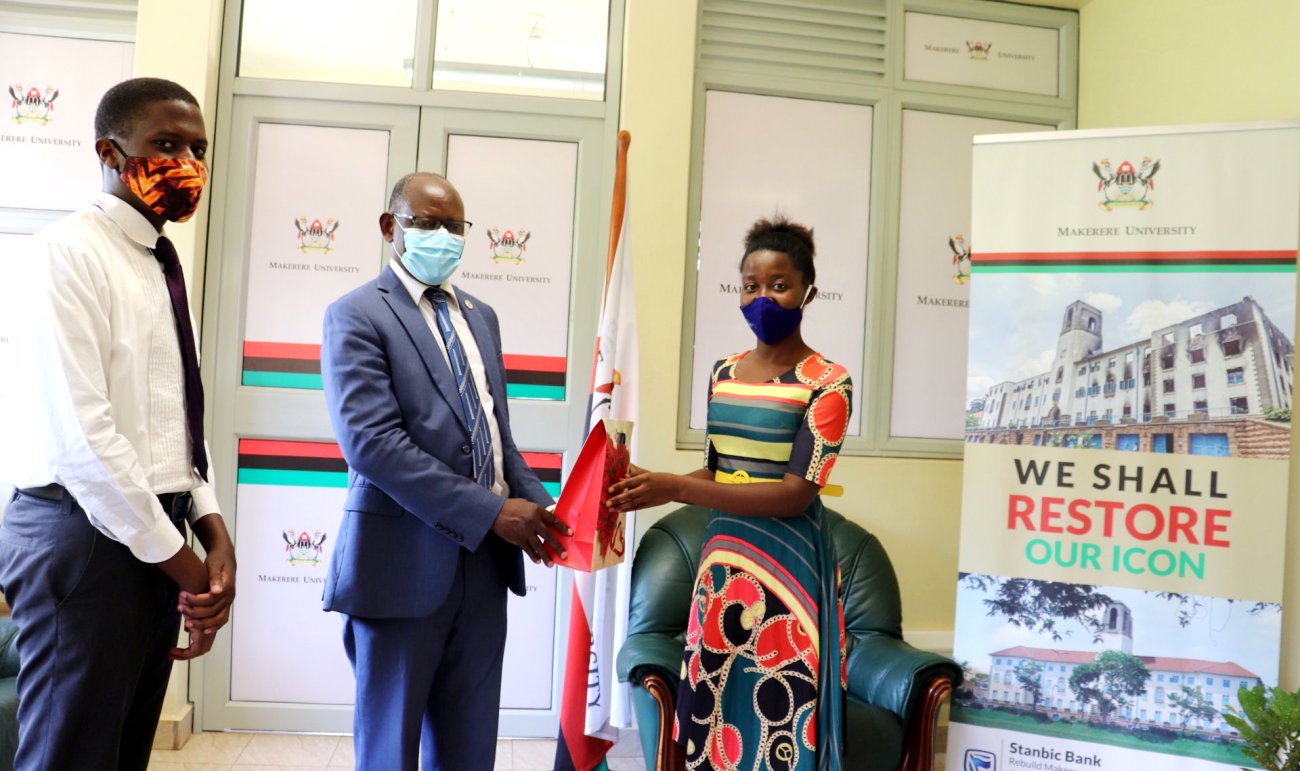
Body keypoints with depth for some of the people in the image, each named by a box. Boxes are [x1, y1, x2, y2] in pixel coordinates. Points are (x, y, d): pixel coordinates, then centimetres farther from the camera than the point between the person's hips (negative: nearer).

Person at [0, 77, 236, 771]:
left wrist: (211, 530, 1)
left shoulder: (163, 265, 14)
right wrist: (180, 561, -14)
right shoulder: (70, 250, -11)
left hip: (153, 536, 8)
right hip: (85, 537, -8)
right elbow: (81, 432, -19)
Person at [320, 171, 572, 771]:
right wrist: (491, 511, -20)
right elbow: (371, 441, -17)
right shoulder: (356, 315, -6)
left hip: (486, 559, 6)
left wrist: (535, 504, -1)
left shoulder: (480, 316, 16)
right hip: (406, 562, -6)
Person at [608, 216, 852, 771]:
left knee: (777, 719, 2)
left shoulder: (828, 383, -10)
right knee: (714, 714, 12)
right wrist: (651, 486, -4)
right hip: (723, 561, 6)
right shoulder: (724, 373, 9)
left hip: (785, 568, -5)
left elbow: (795, 495, -17)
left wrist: (675, 489, -22)